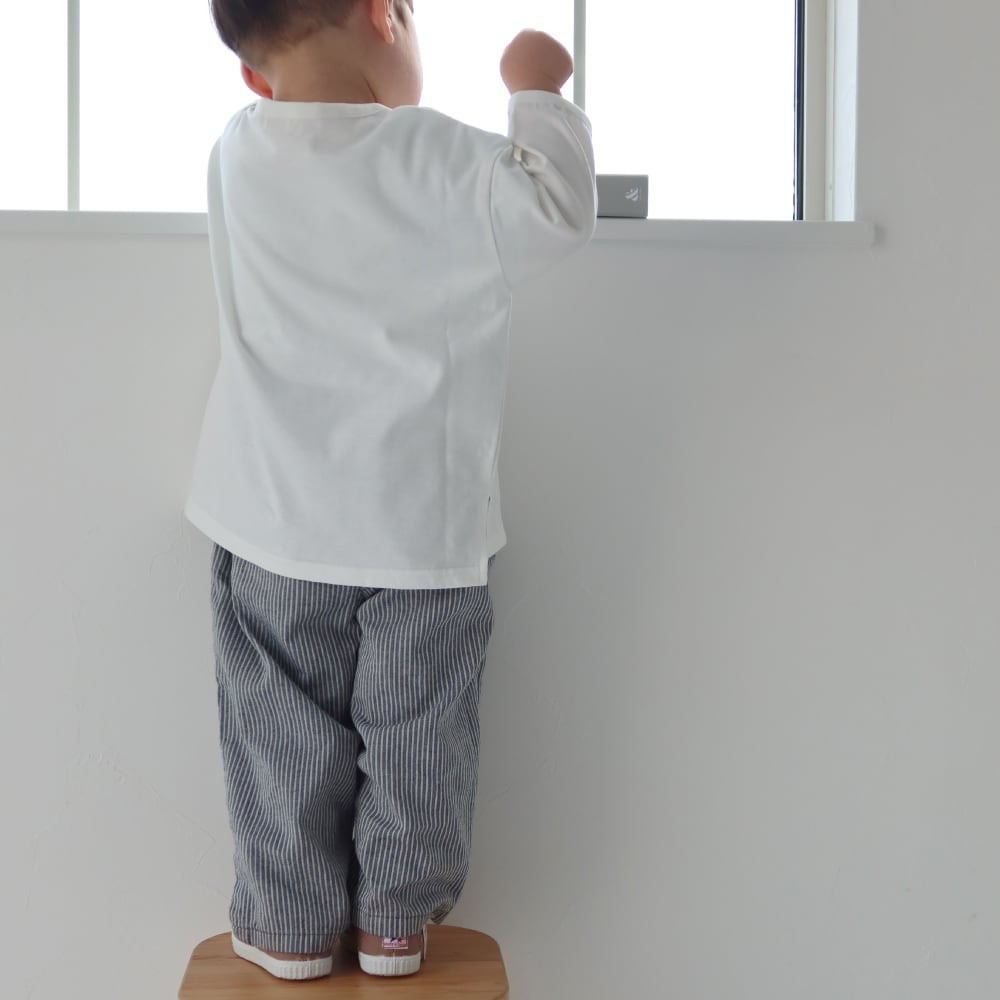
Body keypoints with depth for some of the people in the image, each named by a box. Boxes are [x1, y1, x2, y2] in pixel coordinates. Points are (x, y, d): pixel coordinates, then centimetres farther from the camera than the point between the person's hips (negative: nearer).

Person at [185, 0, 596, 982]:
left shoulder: (237, 153, -1)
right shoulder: (440, 158, -15)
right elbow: (556, 214, -12)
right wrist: (537, 93, 0)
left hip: (275, 525, 3)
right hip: (422, 525, -2)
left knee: (286, 734, 15)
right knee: (415, 734, 13)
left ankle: (291, 924, 25)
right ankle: (395, 921, 26)